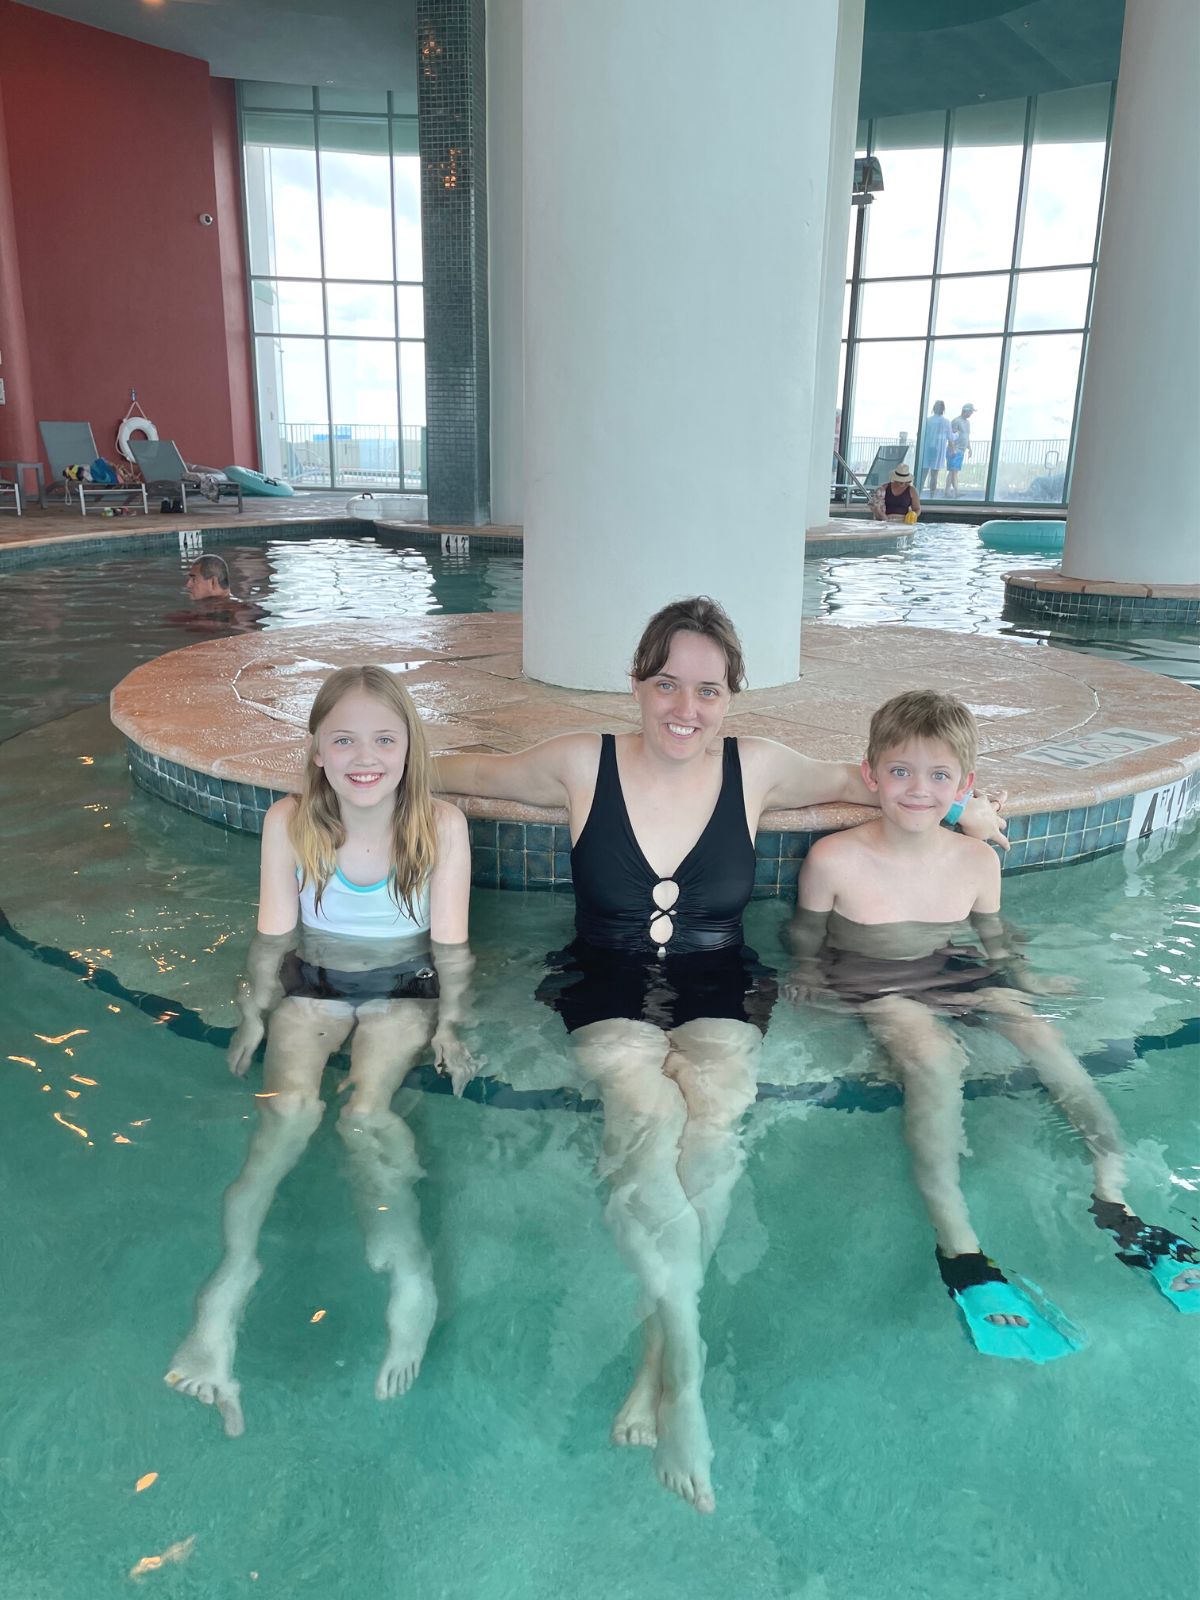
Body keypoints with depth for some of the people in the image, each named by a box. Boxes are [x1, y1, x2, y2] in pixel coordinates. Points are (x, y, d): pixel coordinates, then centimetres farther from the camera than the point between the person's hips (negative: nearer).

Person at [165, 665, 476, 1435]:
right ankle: (232, 1276, -18)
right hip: (313, 984, 1)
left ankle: (409, 1273, -20)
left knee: (365, 1112, -24)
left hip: (403, 990, -1)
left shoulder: (441, 824, -19)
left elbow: (449, 939, -9)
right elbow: (274, 933, -3)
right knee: (289, 1107, -22)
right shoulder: (289, 822, -16)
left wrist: (449, 1023, -4)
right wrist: (255, 1013, 4)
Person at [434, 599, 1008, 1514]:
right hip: (605, 991, -1)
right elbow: (465, 773, 16)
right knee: (647, 1111, -31)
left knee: (711, 1121, -29)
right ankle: (684, 1354, -19)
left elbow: (852, 780, 21)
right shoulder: (581, 765, 0)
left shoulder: (757, 769, 3)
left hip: (720, 991, 1)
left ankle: (658, 1366, -15)